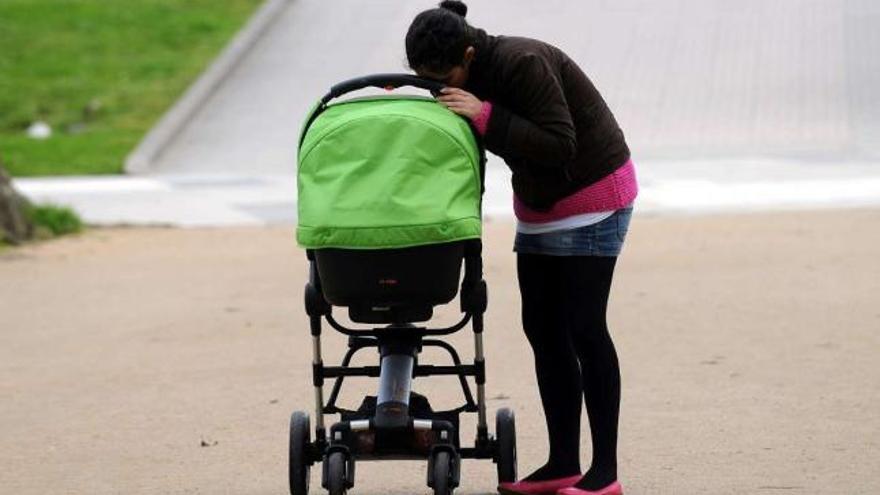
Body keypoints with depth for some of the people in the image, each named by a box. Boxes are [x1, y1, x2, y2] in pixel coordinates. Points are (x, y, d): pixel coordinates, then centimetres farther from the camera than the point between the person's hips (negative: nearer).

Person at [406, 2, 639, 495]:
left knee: (584, 328, -10)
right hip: (539, 204, 8)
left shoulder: (522, 64, -27)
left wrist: (486, 116, -32)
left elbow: (559, 145, -31)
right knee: (543, 329, 5)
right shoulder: (469, 82, -3)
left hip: (594, 192, -8)